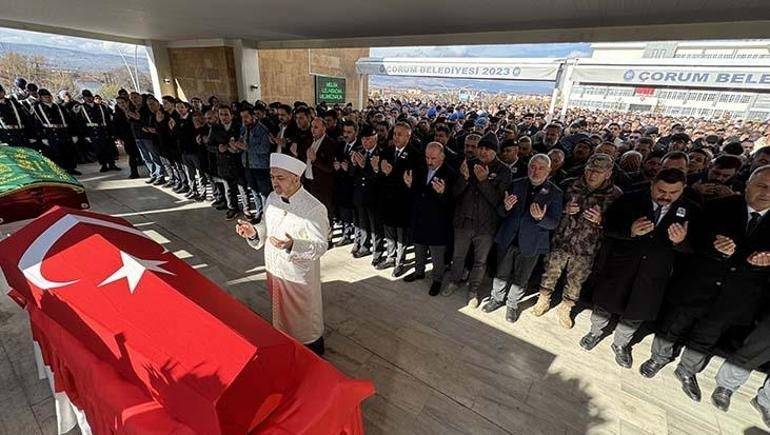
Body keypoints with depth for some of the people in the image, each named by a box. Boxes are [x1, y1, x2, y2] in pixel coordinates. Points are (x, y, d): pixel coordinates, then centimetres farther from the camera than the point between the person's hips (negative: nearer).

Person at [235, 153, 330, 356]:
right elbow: (266, 228, 8)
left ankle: (313, 352, 44)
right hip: (274, 270, 7)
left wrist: (292, 245, -41)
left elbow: (320, 246, -25)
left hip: (299, 276, -6)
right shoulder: (272, 198, -3)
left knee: (304, 320, 17)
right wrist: (253, 232, -14)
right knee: (281, 313, 29)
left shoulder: (314, 209, -26)